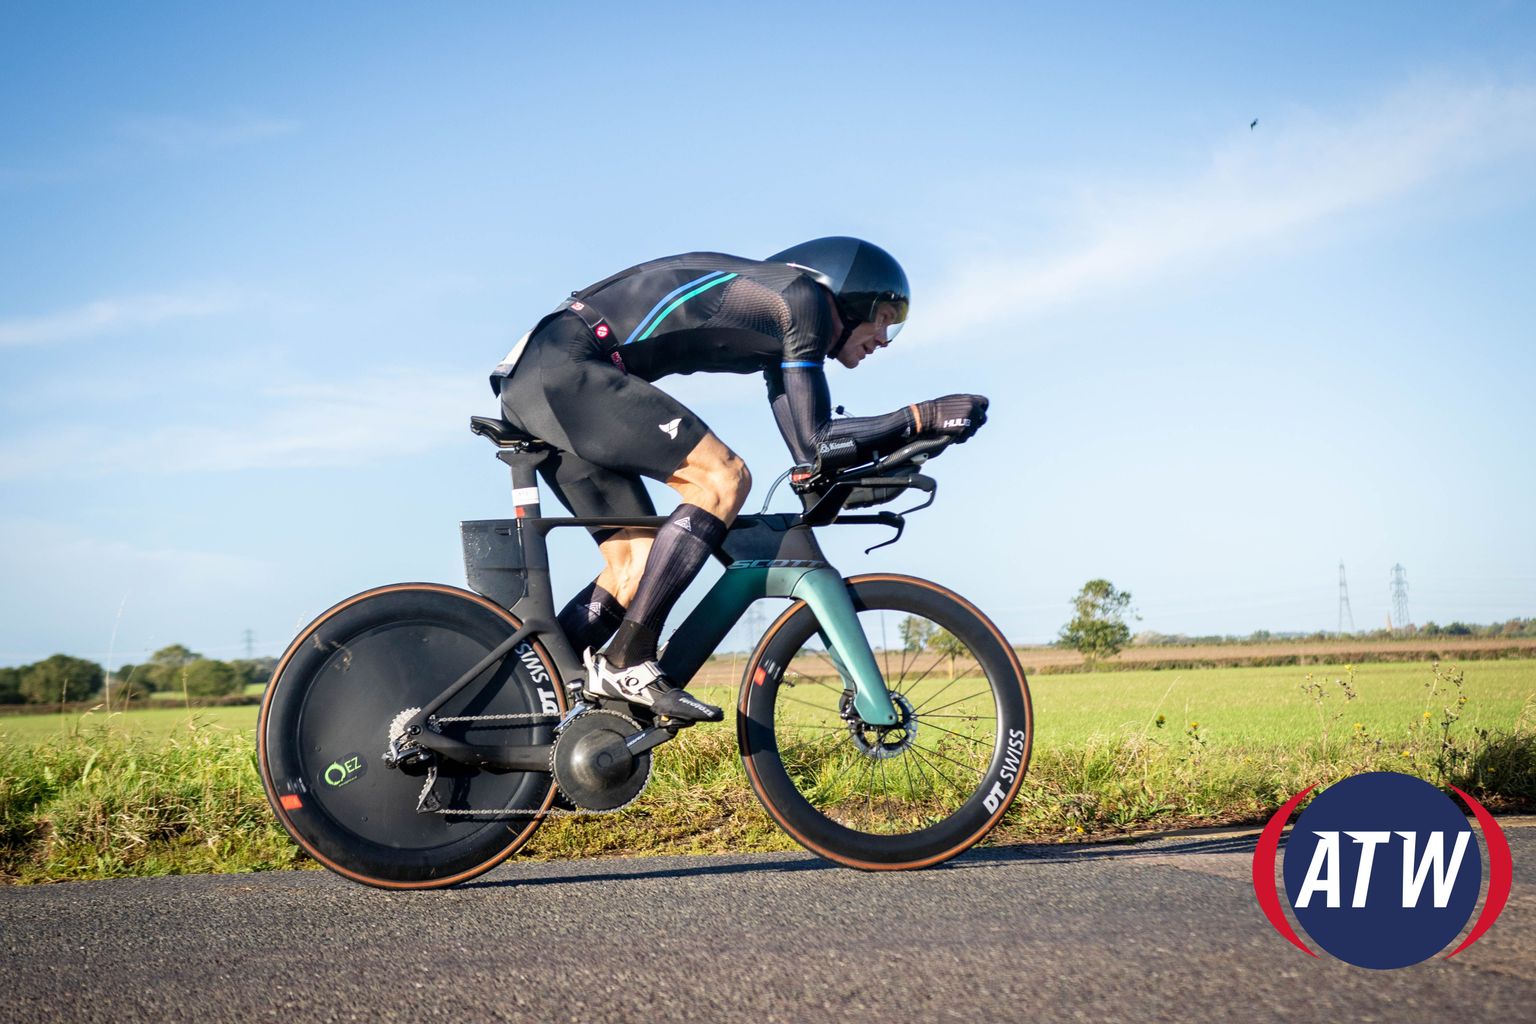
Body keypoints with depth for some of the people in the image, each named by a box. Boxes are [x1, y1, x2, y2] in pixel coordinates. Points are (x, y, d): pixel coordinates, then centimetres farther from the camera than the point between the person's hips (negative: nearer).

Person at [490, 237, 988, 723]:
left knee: (639, 564, 8)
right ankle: (628, 663, -17)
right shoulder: (802, 297, -5)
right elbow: (812, 445, -10)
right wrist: (922, 416, -6)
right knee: (723, 477, -16)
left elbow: (809, 452, 21)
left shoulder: (777, 330, 23)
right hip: (564, 368, -10)